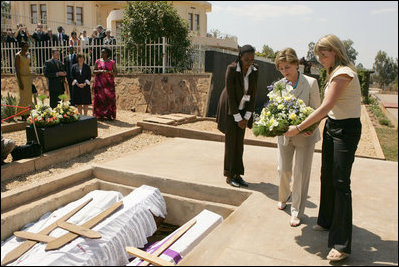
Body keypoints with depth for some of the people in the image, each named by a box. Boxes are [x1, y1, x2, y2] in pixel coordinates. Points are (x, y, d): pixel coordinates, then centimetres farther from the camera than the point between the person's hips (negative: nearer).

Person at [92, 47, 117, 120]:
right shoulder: (98, 61, 8)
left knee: (109, 98, -3)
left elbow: (115, 73, 0)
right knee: (100, 98, -1)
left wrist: (108, 72, -18)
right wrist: (100, 71, -15)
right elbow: (94, 71, 4)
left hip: (109, 83, -1)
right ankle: (100, 115, 5)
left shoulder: (112, 62, 4)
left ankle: (109, 115, 3)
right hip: (99, 83, 1)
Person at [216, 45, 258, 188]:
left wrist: (246, 117, -7)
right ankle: (229, 176, 9)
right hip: (229, 109, -4)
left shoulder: (254, 70, -7)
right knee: (231, 141, -2)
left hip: (243, 108, 5)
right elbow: (230, 95, -20)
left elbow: (253, 94, -3)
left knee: (240, 142, 6)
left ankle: (237, 174, 14)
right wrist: (238, 118, -17)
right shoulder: (231, 69, -22)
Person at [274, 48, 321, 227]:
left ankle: (297, 212, 18)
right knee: (283, 170, 11)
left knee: (300, 173, 2)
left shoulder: (311, 82, -8)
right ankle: (283, 198, 41)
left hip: (305, 135, -3)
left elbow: (317, 110, -7)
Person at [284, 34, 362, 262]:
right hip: (332, 127, 10)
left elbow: (325, 108, -22)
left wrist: (299, 128, -18)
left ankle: (342, 245, -1)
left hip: (346, 130, -10)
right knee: (327, 178, 17)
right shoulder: (335, 72, 13)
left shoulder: (343, 73, -17)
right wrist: (313, 123, 3)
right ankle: (327, 222, 36)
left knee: (341, 183, -8)